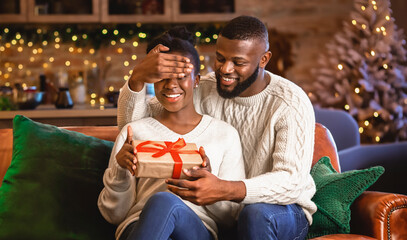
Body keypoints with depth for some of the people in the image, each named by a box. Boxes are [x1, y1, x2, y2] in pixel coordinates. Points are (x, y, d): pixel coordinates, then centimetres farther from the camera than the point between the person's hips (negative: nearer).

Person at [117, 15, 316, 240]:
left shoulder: (291, 103, -14)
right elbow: (131, 122, -4)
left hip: (282, 208, -2)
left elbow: (292, 181, -26)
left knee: (256, 213, -38)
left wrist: (224, 190, -43)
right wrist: (137, 79, -27)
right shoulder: (205, 91, -3)